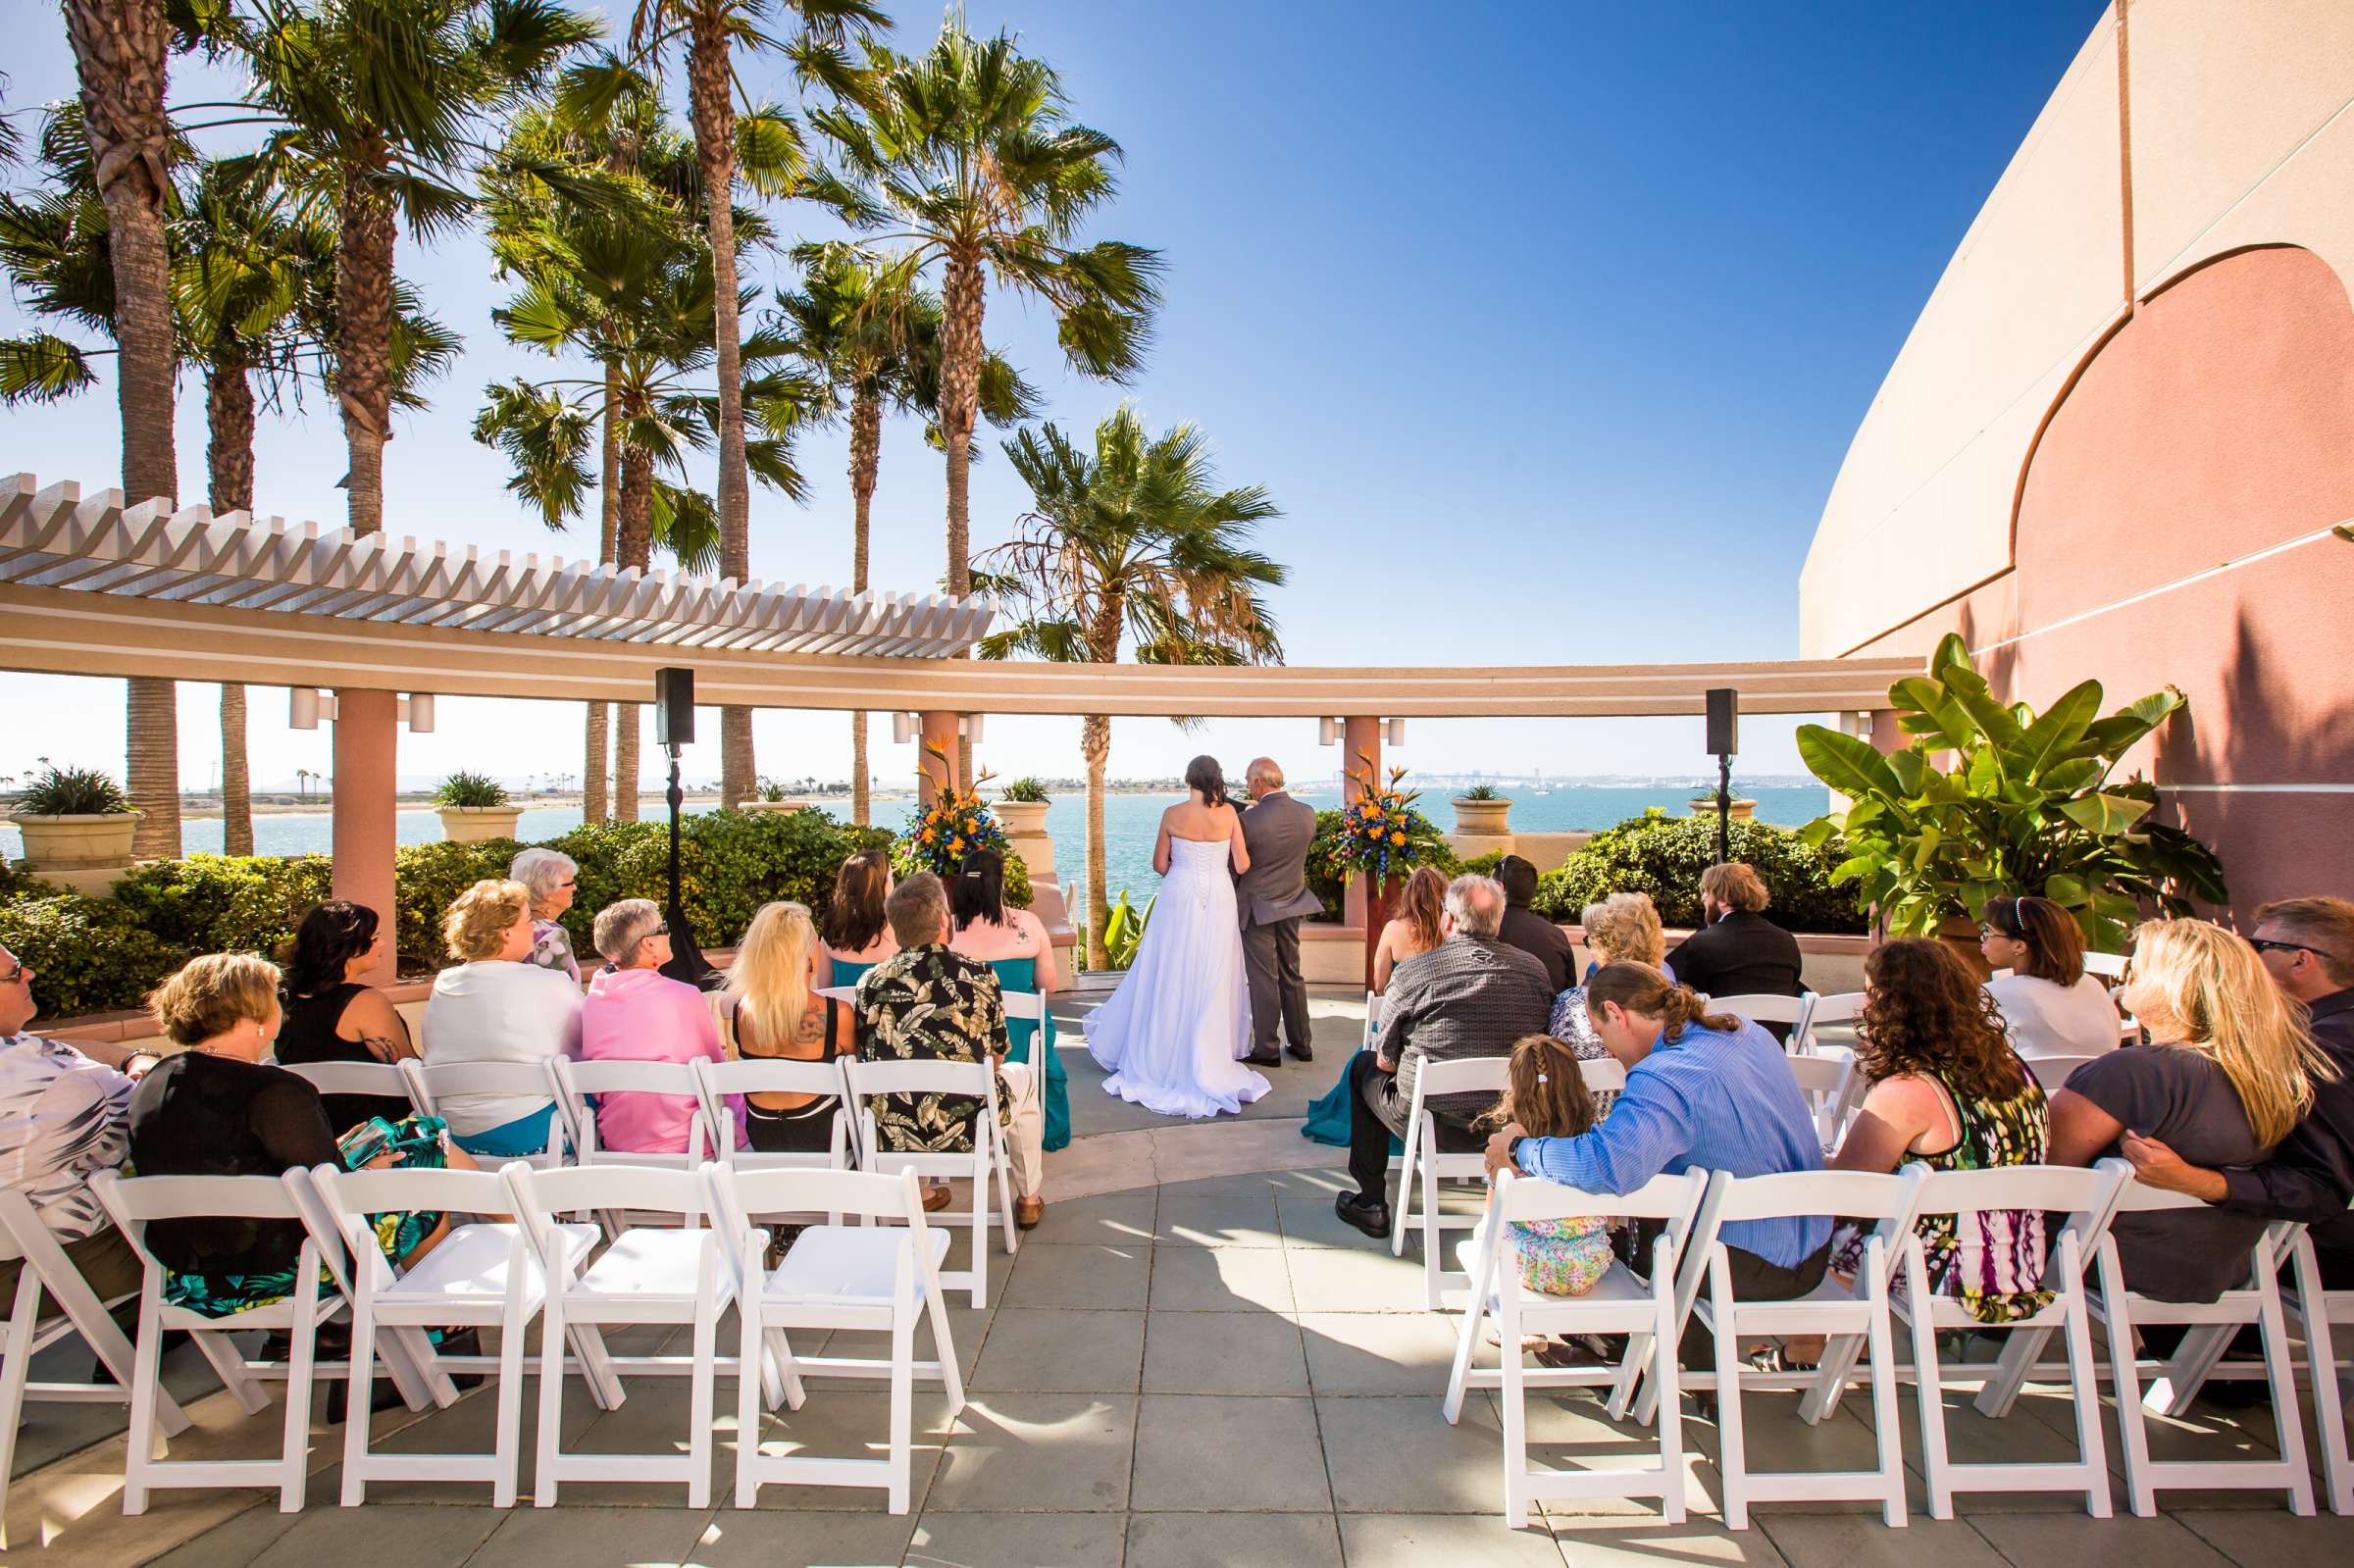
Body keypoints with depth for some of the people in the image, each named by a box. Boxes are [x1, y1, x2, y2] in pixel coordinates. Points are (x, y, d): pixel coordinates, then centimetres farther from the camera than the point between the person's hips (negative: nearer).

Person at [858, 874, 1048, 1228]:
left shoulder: (869, 982, -5)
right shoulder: (978, 974, -10)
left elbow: (867, 1056, 9)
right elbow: (997, 1056, 2)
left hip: (889, 1136, 3)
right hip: (966, 1131, -2)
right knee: (1022, 1076, 29)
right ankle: (1029, 1200, 37)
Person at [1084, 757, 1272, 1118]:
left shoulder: (1173, 815, -6)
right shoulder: (1228, 813, -5)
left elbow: (1160, 864, 2)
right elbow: (1243, 865, -3)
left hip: (1178, 899, 0)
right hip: (1219, 902, 1)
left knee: (1171, 980, 10)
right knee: (1212, 983, 9)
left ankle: (1162, 1054, 21)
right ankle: (1207, 1059, 16)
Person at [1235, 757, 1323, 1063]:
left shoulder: (1249, 819, -21)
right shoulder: (1307, 813, -5)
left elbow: (1236, 866, -10)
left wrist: (1229, 904, 8)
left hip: (1257, 908, -5)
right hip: (1293, 903, 6)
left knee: (1263, 980, 4)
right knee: (1291, 975, 16)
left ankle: (1266, 1050, 13)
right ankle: (1301, 1045, 25)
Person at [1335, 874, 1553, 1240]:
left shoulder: (1414, 970, -16)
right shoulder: (1535, 970, -4)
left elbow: (1385, 1060, -6)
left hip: (1434, 1123, -5)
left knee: (1364, 1065, 24)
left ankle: (1371, 1202, 28)